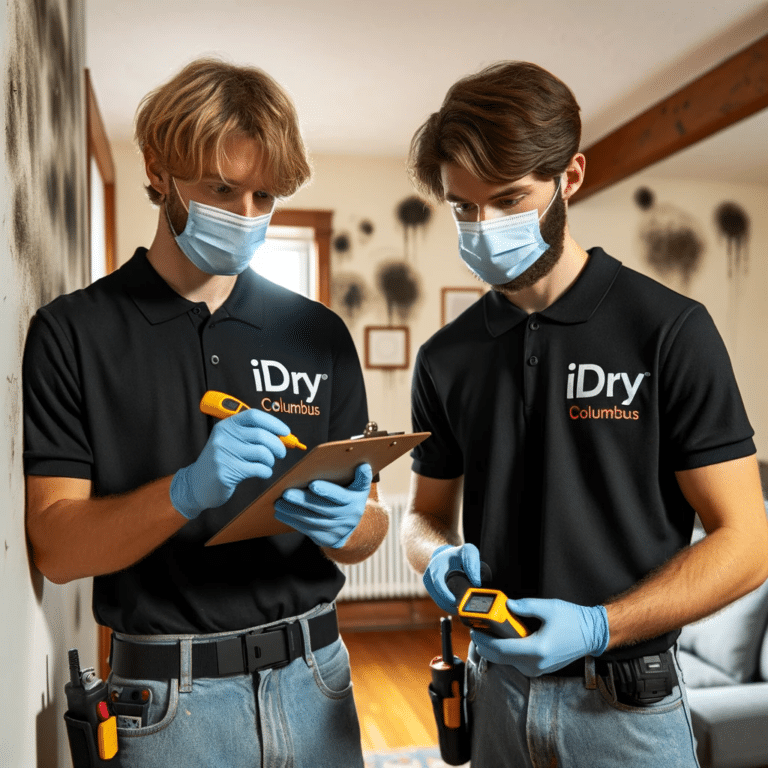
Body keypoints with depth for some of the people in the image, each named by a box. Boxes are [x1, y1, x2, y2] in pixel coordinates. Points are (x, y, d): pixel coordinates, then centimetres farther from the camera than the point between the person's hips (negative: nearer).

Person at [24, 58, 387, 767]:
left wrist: (346, 525, -18)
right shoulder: (73, 332, -6)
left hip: (314, 679, 3)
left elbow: (368, 528, 4)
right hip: (167, 699, -2)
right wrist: (188, 491, -27)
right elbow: (55, 547, -11)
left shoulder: (319, 334, 2)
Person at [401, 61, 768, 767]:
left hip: (626, 707, -3)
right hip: (495, 690, 4)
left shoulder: (669, 330, -12)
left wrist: (598, 626, -21)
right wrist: (439, 557, -12)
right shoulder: (446, 357, 1)